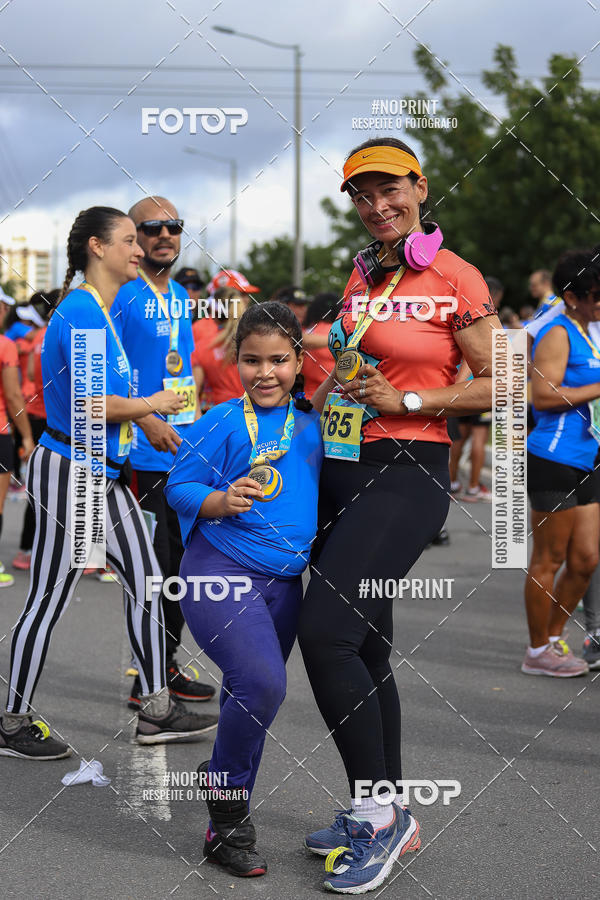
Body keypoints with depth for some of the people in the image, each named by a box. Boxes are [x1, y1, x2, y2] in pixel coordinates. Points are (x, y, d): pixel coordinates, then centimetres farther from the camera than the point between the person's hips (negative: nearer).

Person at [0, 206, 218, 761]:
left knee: (146, 581, 9)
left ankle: (157, 711, 18)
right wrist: (151, 404, -9)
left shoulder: (105, 310, 13)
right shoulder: (80, 313, -18)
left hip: (105, 472, 10)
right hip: (68, 471, -10)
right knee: (49, 600, -1)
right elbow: (92, 405, -24)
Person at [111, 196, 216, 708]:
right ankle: (146, 683, 7)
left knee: (181, 566, 13)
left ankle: (167, 668, 25)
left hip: (184, 454, 8)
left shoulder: (181, 296, 15)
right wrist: (147, 421, -23)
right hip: (141, 455, -8)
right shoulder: (121, 294, -10)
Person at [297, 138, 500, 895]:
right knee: (362, 643, 11)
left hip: (407, 472, -7)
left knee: (324, 631, -18)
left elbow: (500, 385, -7)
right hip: (340, 469, 7)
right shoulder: (361, 275, 14)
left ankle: (379, 812, -3)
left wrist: (407, 400, -13)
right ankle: (386, 819, 24)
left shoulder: (455, 279, -6)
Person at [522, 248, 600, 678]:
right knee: (549, 560, -1)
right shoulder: (558, 334, -11)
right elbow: (543, 395, -21)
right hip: (554, 460, -9)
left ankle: (554, 639, 24)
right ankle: (537, 653, 10)